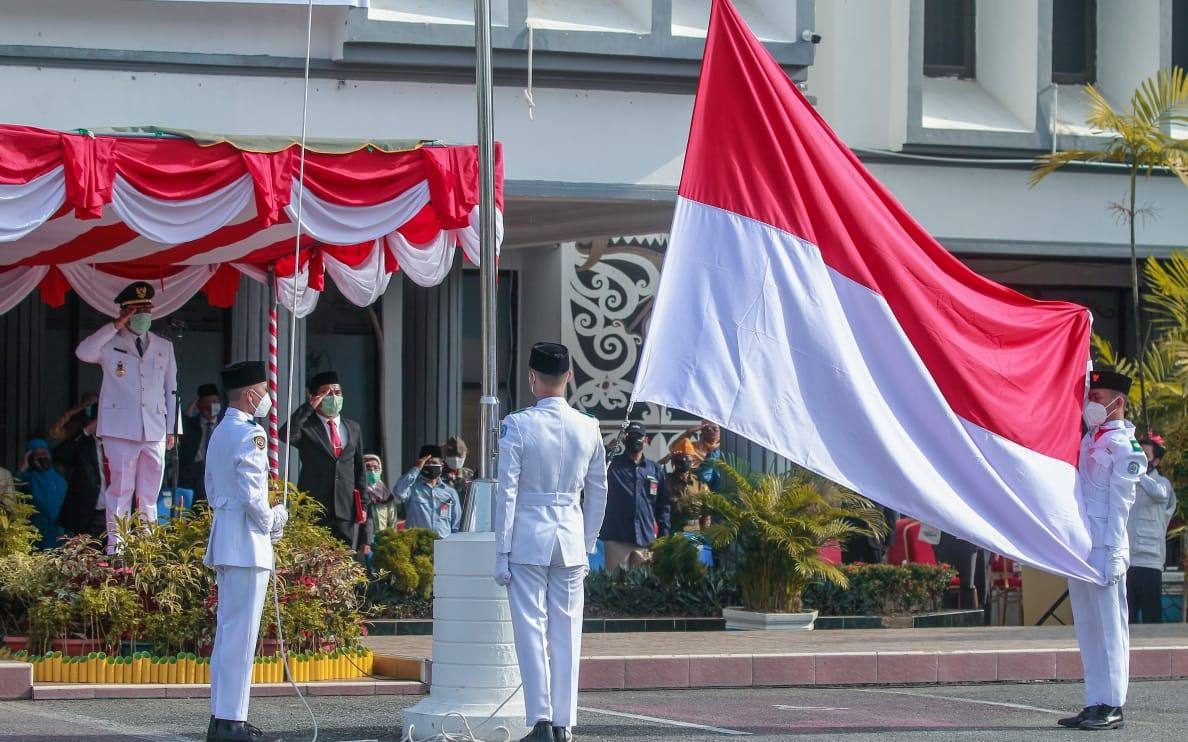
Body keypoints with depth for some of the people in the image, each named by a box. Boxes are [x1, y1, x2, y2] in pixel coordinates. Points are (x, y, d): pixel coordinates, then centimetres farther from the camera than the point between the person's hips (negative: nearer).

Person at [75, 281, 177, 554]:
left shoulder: (164, 347, 17)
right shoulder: (110, 343, 5)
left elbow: (171, 389, 18)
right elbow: (83, 353, -16)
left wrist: (171, 428, 12)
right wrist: (115, 326, -15)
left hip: (155, 431, 4)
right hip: (120, 429, -3)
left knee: (149, 495, 4)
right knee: (120, 491, -5)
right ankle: (115, 549, -5)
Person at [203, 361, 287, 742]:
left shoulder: (219, 433, 17)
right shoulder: (250, 434, -14)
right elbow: (251, 494, -21)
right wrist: (270, 522, -4)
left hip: (223, 540, 10)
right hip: (247, 543, -10)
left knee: (226, 631, 13)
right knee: (241, 633, -9)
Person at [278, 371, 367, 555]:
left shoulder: (353, 428, 17)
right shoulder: (306, 427, 2)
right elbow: (286, 435, -21)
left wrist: (363, 505, 13)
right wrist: (310, 406, -19)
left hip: (347, 511, 4)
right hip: (315, 511, -4)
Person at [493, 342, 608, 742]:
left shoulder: (518, 425, -9)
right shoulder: (589, 427, 3)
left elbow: (507, 492, -8)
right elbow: (597, 492, 11)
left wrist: (502, 552, -4)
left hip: (527, 538, -3)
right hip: (572, 541, 3)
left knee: (531, 630, -1)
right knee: (567, 633, 7)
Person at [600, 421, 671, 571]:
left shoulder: (655, 469, 14)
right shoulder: (612, 465, 4)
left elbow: (663, 505, 15)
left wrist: (664, 536, 8)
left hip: (646, 540, 3)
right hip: (617, 539, -3)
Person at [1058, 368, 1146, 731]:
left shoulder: (1125, 447, -7)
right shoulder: (1089, 439, 16)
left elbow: (1120, 504, -12)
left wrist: (1111, 555, -15)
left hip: (1104, 550, -8)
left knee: (1108, 627, -6)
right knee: (1087, 628, 9)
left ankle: (1112, 706, -5)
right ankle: (1095, 704, 12)